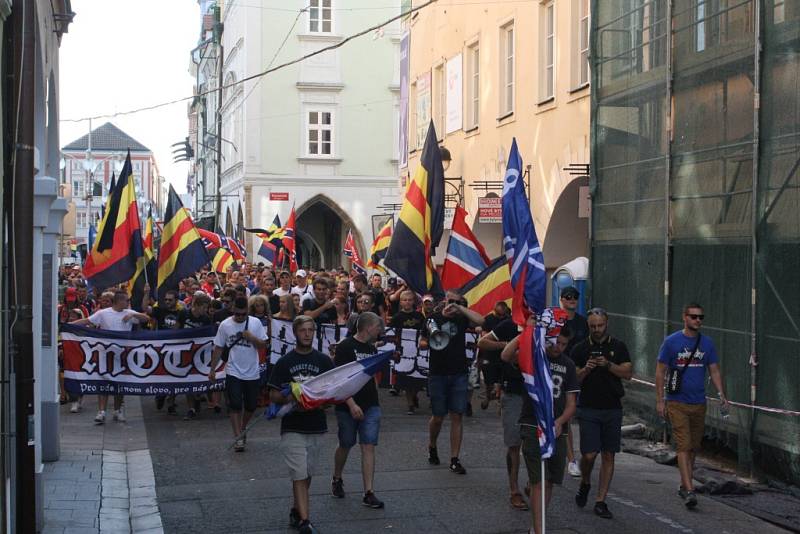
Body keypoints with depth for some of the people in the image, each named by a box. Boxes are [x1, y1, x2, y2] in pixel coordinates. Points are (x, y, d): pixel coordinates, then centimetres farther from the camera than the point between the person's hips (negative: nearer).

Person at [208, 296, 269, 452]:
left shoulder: (255, 323, -2)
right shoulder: (225, 325, -3)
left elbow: (263, 345, 0)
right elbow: (218, 348, 4)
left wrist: (251, 338, -18)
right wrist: (212, 369, 4)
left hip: (252, 373, 2)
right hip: (233, 373, -2)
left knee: (251, 406, 11)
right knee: (235, 405, -12)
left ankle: (242, 429, 35)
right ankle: (238, 438, -8)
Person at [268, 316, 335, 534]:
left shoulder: (323, 361, 5)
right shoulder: (284, 362, 1)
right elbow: (273, 395, 1)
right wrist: (288, 398, -20)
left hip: (316, 425, 3)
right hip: (292, 427, -3)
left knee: (307, 473, 13)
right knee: (299, 474, -9)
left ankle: (297, 510, 31)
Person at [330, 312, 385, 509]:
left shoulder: (372, 349, 11)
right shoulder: (345, 347, -10)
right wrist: (351, 404, -22)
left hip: (370, 406, 5)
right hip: (348, 407, -5)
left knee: (368, 447, -4)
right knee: (345, 446, 10)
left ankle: (368, 494, -5)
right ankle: (337, 480, 36)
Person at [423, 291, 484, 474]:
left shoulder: (461, 319, 5)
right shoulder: (433, 319, 4)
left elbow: (480, 320, -14)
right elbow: (421, 343, 11)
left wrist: (459, 307, -13)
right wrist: (431, 342, -10)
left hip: (459, 374, 1)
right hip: (437, 374, -1)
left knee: (457, 416, -1)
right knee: (438, 417, 5)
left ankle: (454, 459, 5)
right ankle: (432, 447, 33)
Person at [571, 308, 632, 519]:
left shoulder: (618, 347, 7)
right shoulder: (580, 349, 3)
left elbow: (628, 373, -2)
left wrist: (609, 365, -15)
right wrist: (586, 369, -17)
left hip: (613, 408, 2)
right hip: (588, 408, -2)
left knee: (608, 455, 3)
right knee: (589, 454, -9)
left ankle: (600, 501, 9)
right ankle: (585, 483, 22)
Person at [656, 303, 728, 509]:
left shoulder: (707, 343, 7)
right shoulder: (671, 342, -4)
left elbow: (715, 371, 9)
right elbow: (660, 372, -2)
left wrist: (722, 395, -5)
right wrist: (660, 400, -7)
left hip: (699, 403, 4)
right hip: (677, 403, -4)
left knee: (693, 447, 11)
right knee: (684, 446, -11)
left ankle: (683, 486, 25)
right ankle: (689, 490, -15)